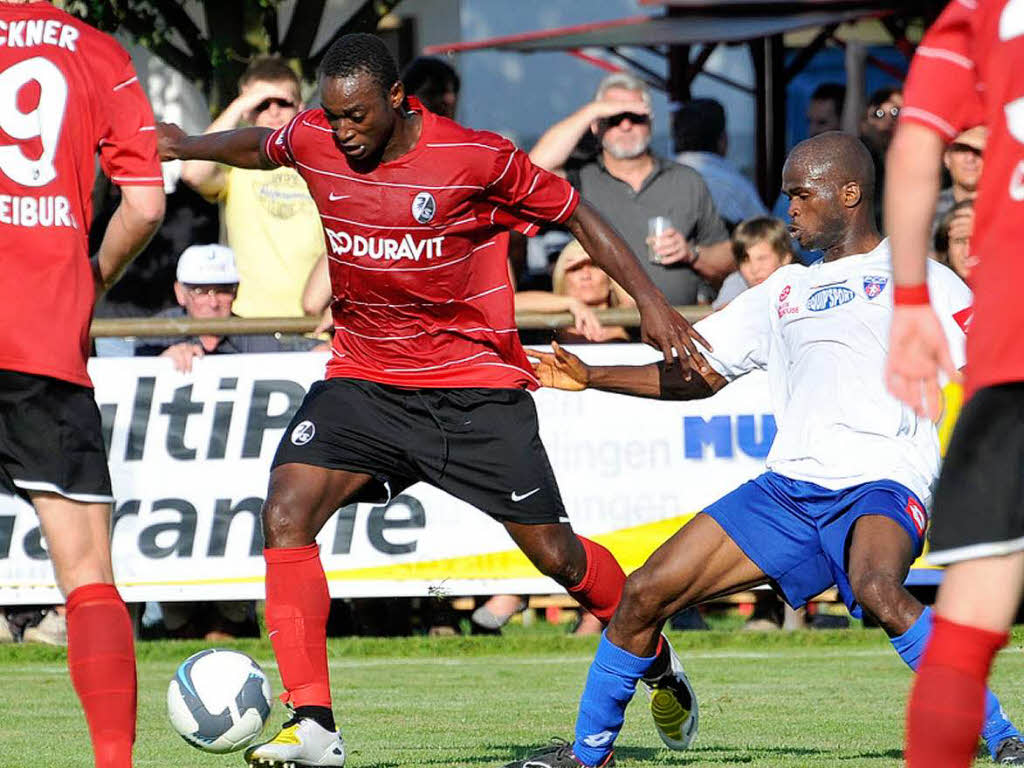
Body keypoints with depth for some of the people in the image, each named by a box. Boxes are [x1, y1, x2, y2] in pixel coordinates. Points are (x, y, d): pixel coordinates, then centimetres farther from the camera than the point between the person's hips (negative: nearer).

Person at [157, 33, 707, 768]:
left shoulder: (476, 158, -17)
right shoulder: (311, 142, -5)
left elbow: (575, 212, -6)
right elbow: (261, 146, 21)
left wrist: (650, 301, -12)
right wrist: (187, 147, 15)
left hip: (476, 388, -3)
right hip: (363, 379, 3)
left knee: (554, 553, 0)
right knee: (286, 513, -19)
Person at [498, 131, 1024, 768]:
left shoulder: (916, 276, 6)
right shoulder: (786, 291, 24)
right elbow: (700, 374, 27)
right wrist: (591, 377, 17)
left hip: (881, 483, -6)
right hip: (788, 489, 6)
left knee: (877, 589, -38)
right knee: (648, 592, -1)